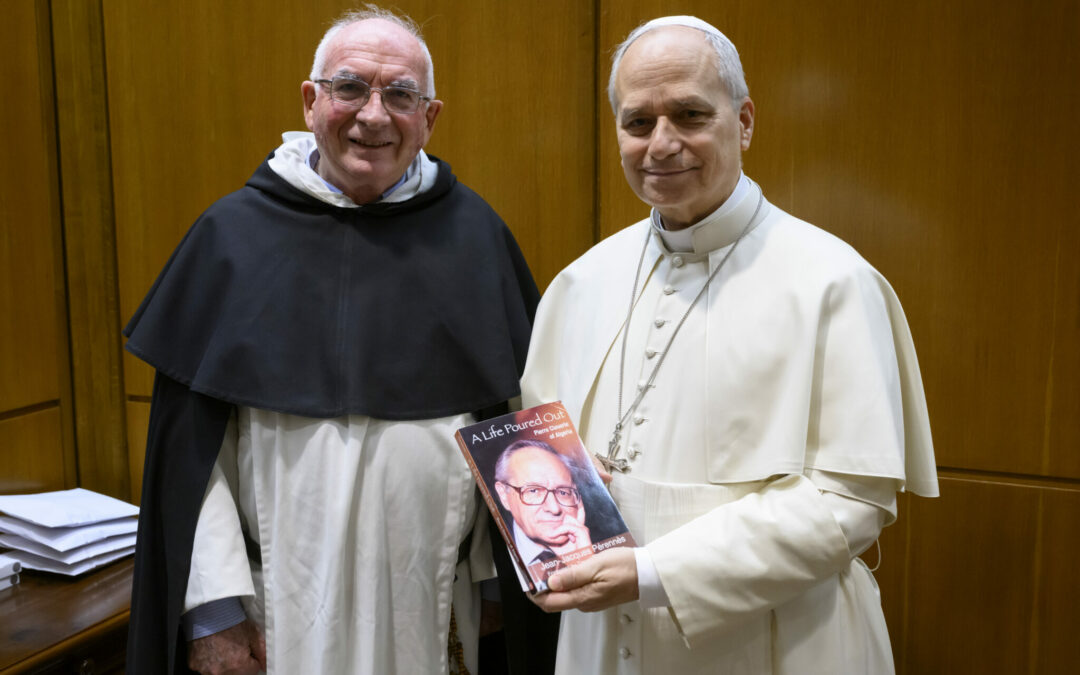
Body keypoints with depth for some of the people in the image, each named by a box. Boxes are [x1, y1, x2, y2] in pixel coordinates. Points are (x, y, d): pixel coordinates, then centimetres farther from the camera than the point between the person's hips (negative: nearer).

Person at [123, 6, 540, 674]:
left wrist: (509, 582, 2)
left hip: (434, 602, 1)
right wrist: (213, 604, -6)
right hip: (282, 604, 0)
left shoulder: (474, 232, -1)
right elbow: (191, 438, -2)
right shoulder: (234, 233, -3)